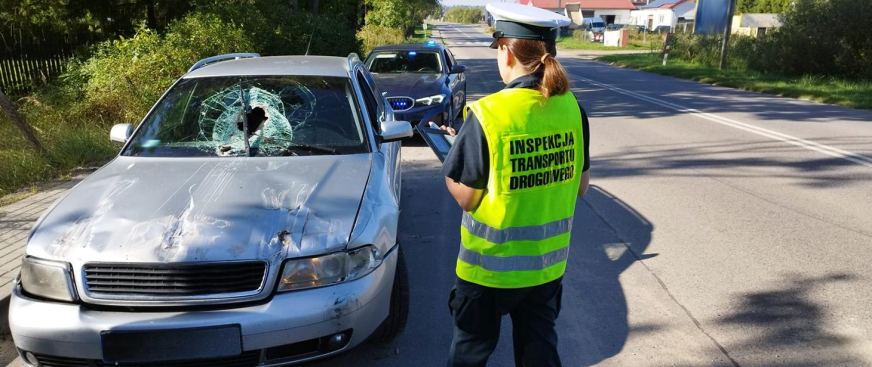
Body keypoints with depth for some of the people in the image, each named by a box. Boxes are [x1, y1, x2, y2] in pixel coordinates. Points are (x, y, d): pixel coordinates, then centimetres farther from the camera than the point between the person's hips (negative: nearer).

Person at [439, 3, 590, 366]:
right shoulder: (571, 108, -6)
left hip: (490, 264, -4)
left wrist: (454, 149, 1)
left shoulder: (488, 114, -22)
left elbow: (465, 197, -14)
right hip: (548, 262, 5)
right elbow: (581, 185, 5)